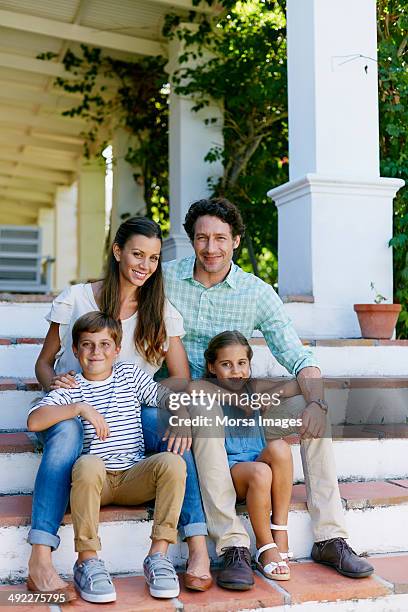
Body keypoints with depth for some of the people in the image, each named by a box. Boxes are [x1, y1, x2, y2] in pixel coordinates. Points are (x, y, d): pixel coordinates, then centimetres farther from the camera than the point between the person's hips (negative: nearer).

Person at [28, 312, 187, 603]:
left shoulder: (131, 375, 15)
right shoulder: (70, 388, 7)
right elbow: (34, 421, -10)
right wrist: (81, 407, -19)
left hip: (133, 477, 2)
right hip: (93, 480, -2)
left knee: (173, 461, -26)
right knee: (89, 463, -37)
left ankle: (158, 555, -20)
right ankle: (87, 560, -24)